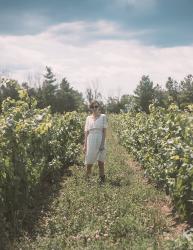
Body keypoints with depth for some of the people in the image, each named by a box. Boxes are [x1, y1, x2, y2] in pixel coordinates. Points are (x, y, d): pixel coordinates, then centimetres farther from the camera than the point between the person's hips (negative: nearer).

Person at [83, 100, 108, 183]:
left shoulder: (103, 116, 0)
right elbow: (86, 132, 7)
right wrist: (85, 145, 2)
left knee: (100, 162, 6)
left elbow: (104, 131, -4)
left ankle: (102, 178, 21)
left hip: (100, 141, -2)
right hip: (90, 141, 2)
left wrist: (103, 143, -12)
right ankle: (87, 178, 22)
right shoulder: (88, 118, 8)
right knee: (89, 162, 5)